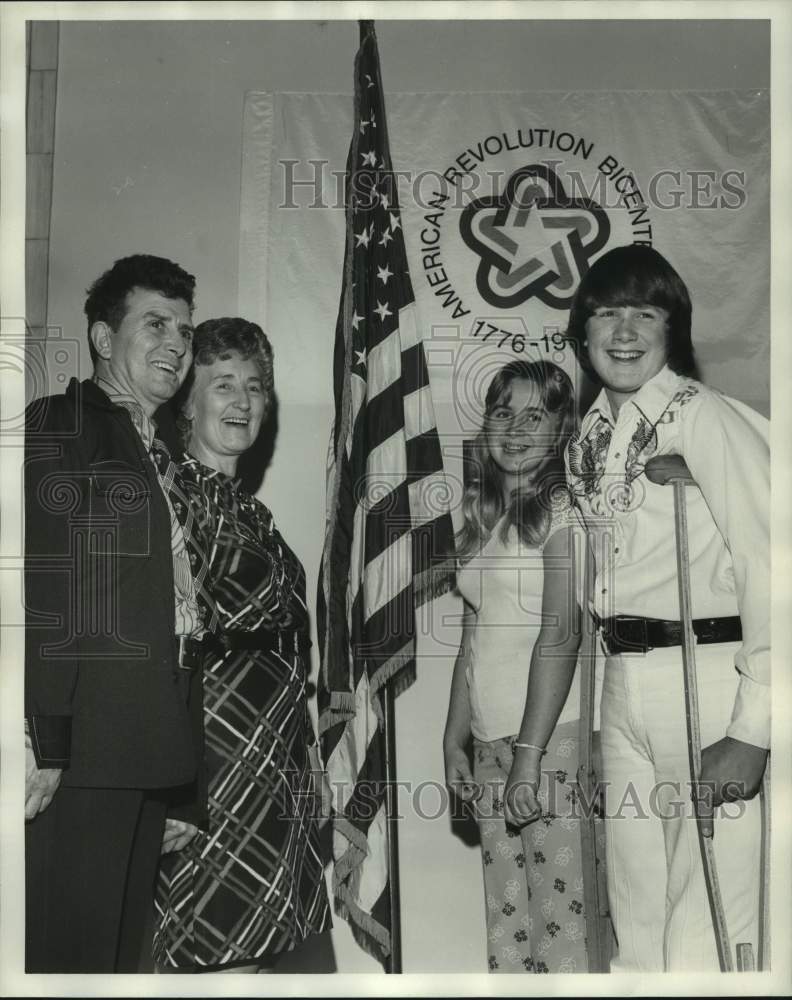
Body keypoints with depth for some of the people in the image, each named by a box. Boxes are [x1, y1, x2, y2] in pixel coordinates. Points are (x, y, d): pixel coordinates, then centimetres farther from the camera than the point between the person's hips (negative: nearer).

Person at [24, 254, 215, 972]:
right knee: (63, 950, -5)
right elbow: (27, 588, -13)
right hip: (68, 757, -7)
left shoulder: (167, 464, 21)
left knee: (120, 952, 11)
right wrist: (32, 740, -21)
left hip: (148, 763, 7)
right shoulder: (48, 429, -1)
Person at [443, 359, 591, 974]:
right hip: (488, 735, 7)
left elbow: (560, 634, -14)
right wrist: (453, 741, 11)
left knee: (558, 900, -3)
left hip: (553, 732, -6)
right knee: (505, 914, 10)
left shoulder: (561, 506, -6)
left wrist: (530, 755, -18)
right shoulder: (481, 514, 15)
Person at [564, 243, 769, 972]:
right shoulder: (591, 432, 10)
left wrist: (752, 728, -17)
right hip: (623, 682, 7)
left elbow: (765, 566, -15)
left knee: (706, 933, -1)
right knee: (635, 919, 18)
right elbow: (609, 565, 9)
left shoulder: (705, 417, -11)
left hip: (705, 677, -7)